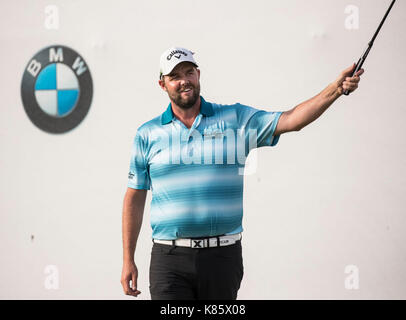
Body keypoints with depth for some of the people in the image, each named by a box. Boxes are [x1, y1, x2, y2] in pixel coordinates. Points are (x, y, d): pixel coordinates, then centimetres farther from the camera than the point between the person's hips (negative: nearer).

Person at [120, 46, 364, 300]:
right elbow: (134, 197, 10)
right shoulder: (147, 134, 7)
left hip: (222, 257, 1)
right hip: (170, 259, -1)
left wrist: (336, 89, -17)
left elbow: (291, 120, -3)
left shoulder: (235, 119, 6)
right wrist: (128, 260, 7)